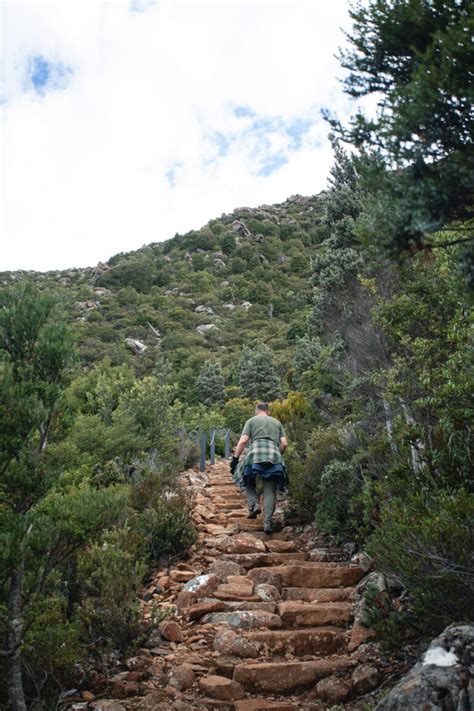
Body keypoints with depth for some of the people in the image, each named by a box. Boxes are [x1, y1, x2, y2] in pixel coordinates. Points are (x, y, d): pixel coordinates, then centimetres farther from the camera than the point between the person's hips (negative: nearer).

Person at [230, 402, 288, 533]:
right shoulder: (277, 422, 25)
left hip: (255, 454, -2)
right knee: (270, 490, 4)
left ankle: (254, 505, 2)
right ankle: (268, 522, -4)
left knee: (247, 478, 21)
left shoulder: (251, 421, 16)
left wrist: (235, 458, 4)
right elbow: (284, 443, 13)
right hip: (274, 457, 2)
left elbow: (243, 441, 3)